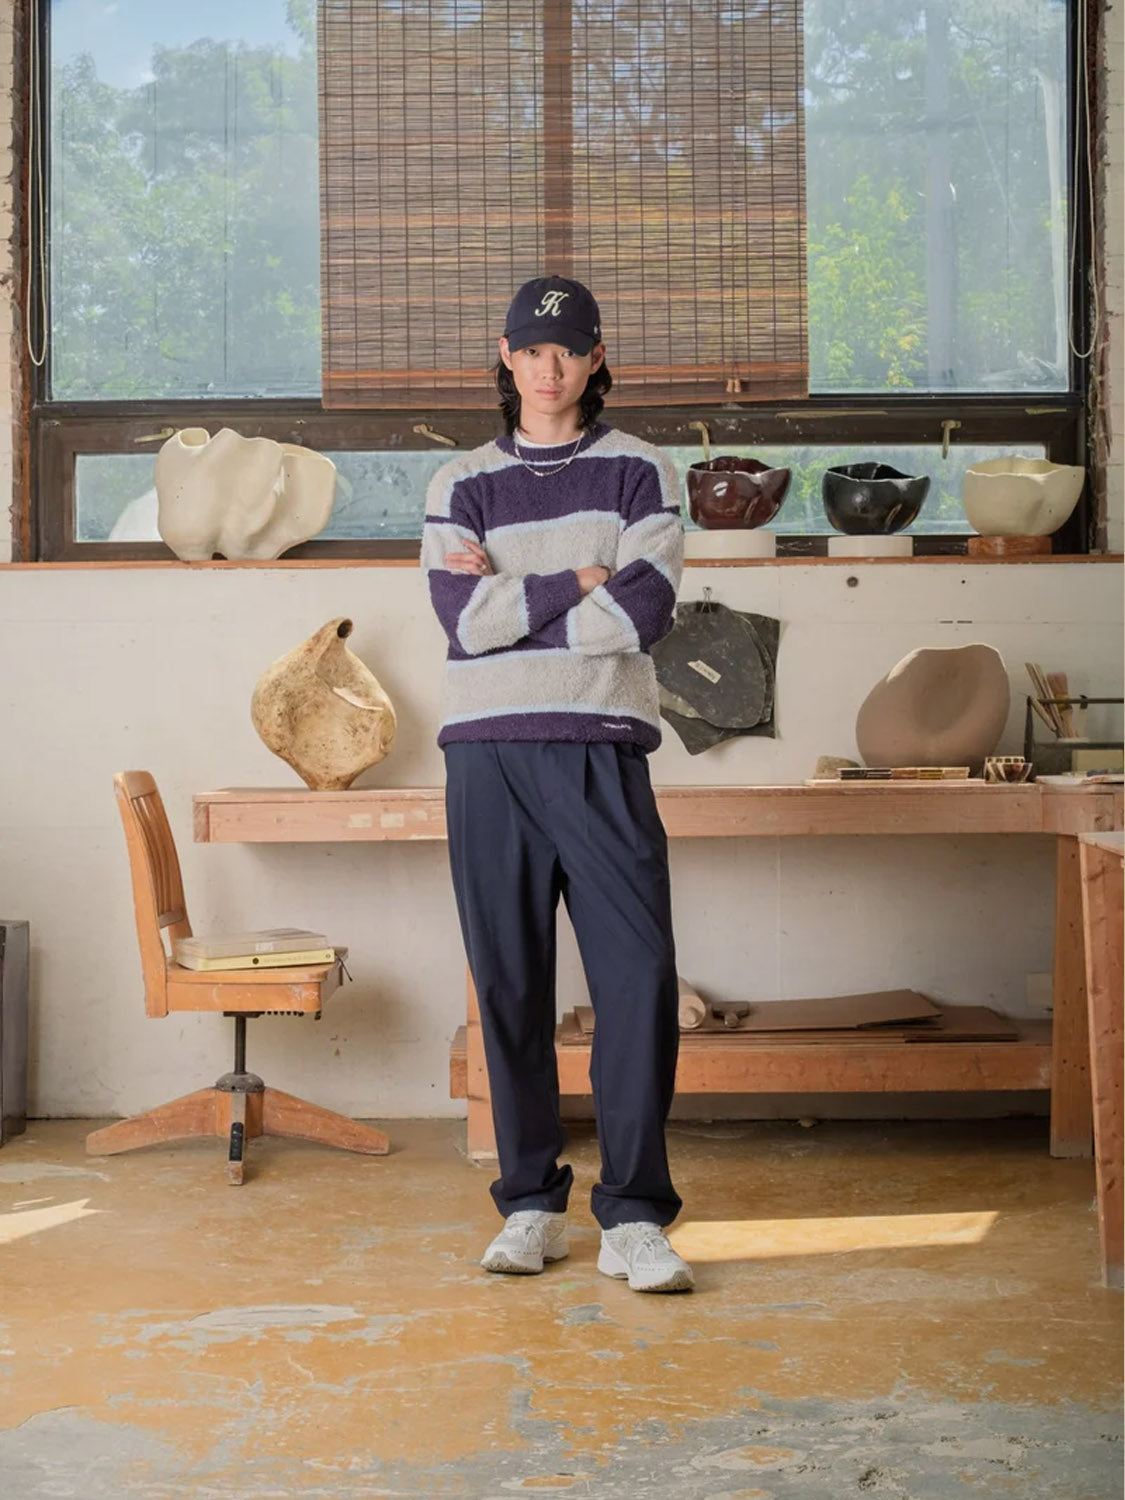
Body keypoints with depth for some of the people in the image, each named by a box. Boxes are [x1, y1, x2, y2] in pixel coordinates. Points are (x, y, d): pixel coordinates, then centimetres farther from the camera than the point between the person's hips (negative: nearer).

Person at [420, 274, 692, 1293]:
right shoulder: (462, 484, 13)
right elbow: (463, 615, -4)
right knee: (510, 985, 4)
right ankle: (532, 1205, 15)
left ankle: (634, 1218, -2)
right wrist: (578, 583, -4)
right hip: (488, 752, 1)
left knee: (640, 973, -10)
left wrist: (511, 598, -2)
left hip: (602, 750, -1)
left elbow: (643, 615, -5)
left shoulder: (639, 472, 10)